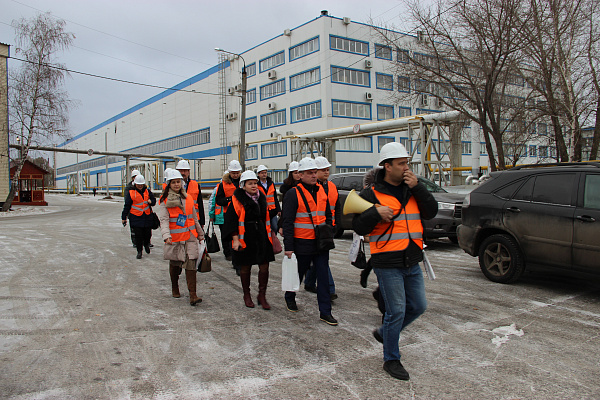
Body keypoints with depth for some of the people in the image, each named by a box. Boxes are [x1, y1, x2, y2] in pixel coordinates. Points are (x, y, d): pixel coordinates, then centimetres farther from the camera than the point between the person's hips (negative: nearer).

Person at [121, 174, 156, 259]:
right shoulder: (131, 192, 1)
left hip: (147, 217, 2)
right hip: (136, 217, -2)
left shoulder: (147, 191, 8)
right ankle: (139, 251, 10)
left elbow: (153, 200, 15)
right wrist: (124, 217, 6)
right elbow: (127, 206, 5)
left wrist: (150, 201, -11)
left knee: (148, 233, 4)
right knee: (138, 235, -3)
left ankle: (146, 244, 35)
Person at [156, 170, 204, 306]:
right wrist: (166, 236, -29)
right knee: (175, 264, 12)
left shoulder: (188, 198, 10)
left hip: (190, 236, 2)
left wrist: (200, 233, 24)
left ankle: (193, 295, -11)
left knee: (191, 263, -8)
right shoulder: (165, 200, -3)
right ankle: (175, 288, 37)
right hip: (174, 237, -2)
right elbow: (164, 220, -13)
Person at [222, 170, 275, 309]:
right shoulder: (237, 200, -7)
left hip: (262, 236, 4)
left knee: (264, 267, 0)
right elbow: (231, 220, -9)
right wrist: (235, 239, -15)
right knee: (245, 267, 8)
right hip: (245, 238, -4)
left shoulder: (261, 197, 10)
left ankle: (262, 295, 13)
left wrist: (269, 234, 20)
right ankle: (246, 295, 25)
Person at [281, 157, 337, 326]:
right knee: (298, 274, 12)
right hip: (302, 244, -5)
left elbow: (328, 215, 19)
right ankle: (290, 298, 39)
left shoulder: (321, 191, 9)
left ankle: (325, 312, 11)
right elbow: (287, 222, -11)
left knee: (323, 277, 4)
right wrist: (288, 247, -14)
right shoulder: (293, 193, -9)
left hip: (321, 243, 5)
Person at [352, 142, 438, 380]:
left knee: (418, 306, 13)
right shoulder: (371, 194, -4)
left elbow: (431, 212, 1)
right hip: (387, 264, -6)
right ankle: (391, 360, 18)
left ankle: (384, 333, 35)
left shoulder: (412, 189, 11)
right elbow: (358, 227, -6)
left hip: (412, 262, 6)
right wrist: (376, 212, -22)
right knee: (396, 311, -1)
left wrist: (417, 187, -8)